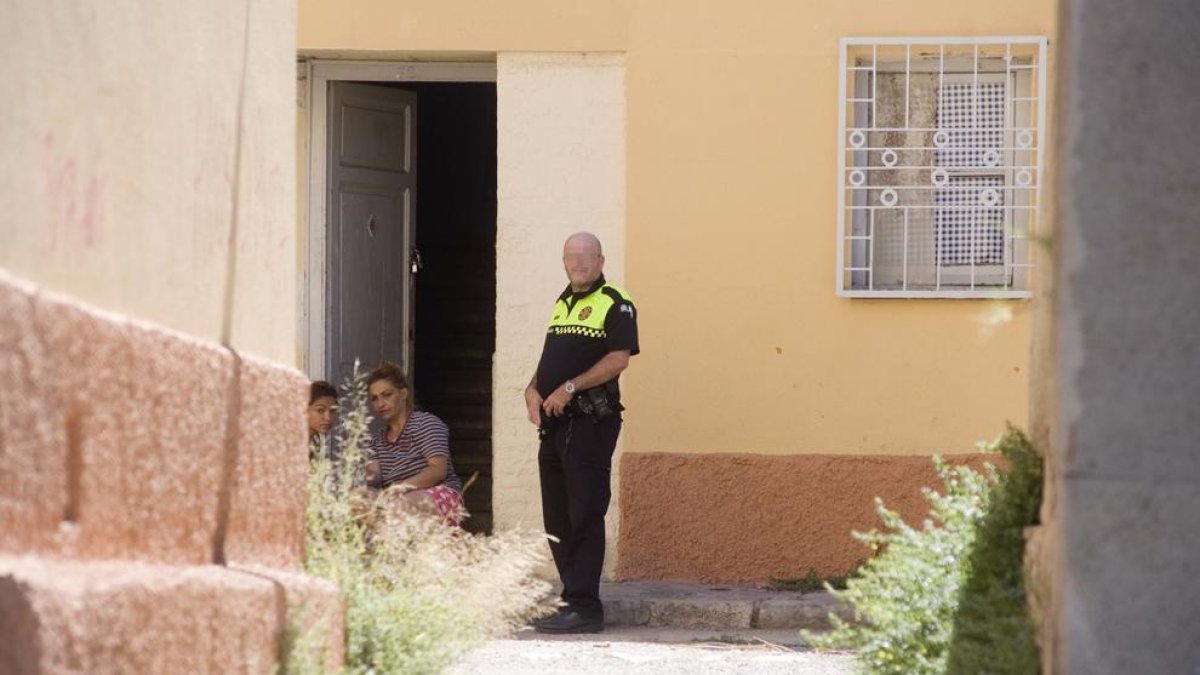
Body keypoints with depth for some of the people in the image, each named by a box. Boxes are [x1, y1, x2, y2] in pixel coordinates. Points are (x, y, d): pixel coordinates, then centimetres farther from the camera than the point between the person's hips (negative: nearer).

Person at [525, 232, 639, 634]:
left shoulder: (614, 304, -5)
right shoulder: (562, 304, 20)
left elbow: (618, 359, -15)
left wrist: (570, 387, -19)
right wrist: (534, 390, 7)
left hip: (590, 422, -9)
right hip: (554, 422, 9)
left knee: (584, 518, -10)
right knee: (557, 520, 10)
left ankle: (583, 607, -11)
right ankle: (572, 600, 16)